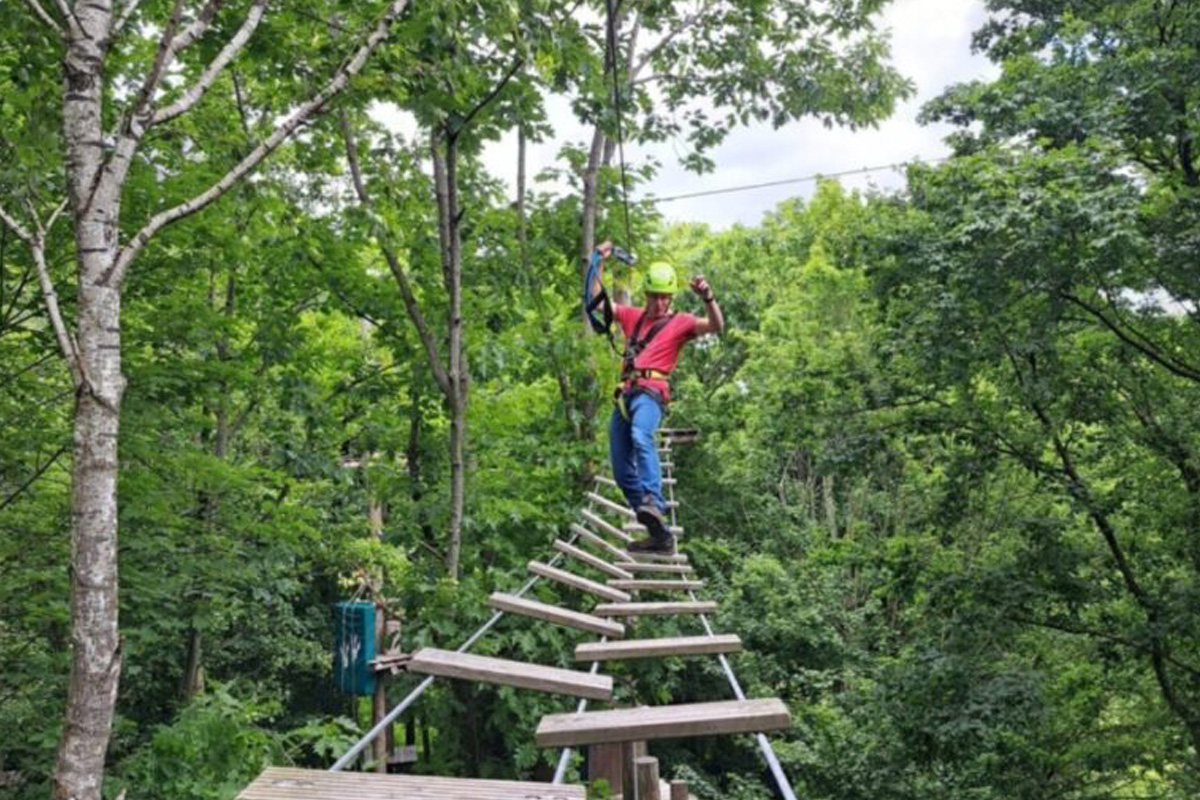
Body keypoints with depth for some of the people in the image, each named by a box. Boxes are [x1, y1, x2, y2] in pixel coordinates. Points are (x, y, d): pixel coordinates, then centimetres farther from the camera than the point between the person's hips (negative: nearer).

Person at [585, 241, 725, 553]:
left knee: (641, 436, -39)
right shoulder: (632, 317, 22)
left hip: (650, 391, -6)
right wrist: (600, 262, 18)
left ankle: (654, 502, -48)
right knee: (623, 474, 3)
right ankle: (660, 533, 8)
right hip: (625, 394, 6)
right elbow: (595, 299, 25)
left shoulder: (680, 322, 9)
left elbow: (716, 326, -6)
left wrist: (707, 297, -21)